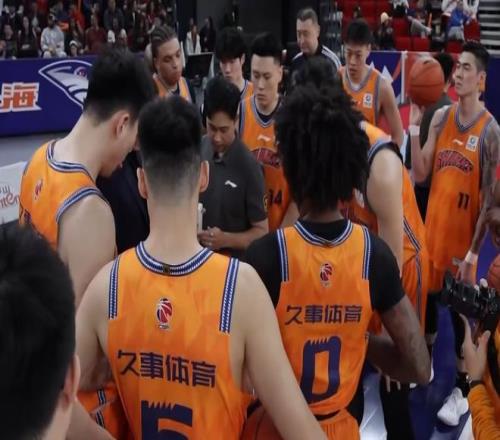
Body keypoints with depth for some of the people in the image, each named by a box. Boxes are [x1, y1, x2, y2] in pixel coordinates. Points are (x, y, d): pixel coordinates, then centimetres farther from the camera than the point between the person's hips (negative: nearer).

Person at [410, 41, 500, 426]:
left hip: (464, 236, -5)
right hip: (434, 229, 5)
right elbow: (420, 175, -1)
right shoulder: (441, 118, 2)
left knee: (462, 312, 5)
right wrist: (414, 127, -11)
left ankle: (462, 390, 18)